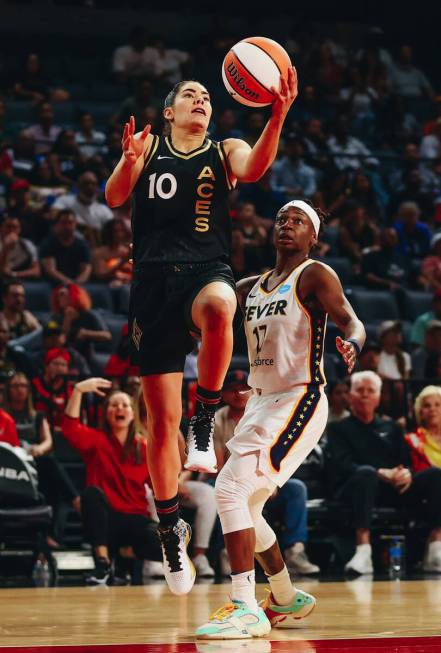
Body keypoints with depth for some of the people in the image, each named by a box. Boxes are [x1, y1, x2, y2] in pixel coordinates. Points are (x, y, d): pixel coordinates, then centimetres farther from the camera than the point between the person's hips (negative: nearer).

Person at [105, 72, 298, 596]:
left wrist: (279, 114, -28)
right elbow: (114, 197, -1)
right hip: (154, 279, 1)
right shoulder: (146, 146, 13)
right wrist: (129, 161, -23)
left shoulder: (225, 151, 12)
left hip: (207, 270, -1)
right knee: (161, 418, 1)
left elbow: (254, 168, -11)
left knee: (218, 308, -41)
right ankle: (170, 528, 15)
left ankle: (205, 421, -22)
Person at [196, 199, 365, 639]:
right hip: (261, 402, 8)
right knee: (243, 509, 15)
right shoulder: (251, 288, 16)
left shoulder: (314, 275, -5)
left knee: (230, 489, -22)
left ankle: (246, 608, -23)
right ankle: (287, 599, 33)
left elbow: (351, 321, -17)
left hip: (298, 401, -8)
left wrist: (352, 344, -40)